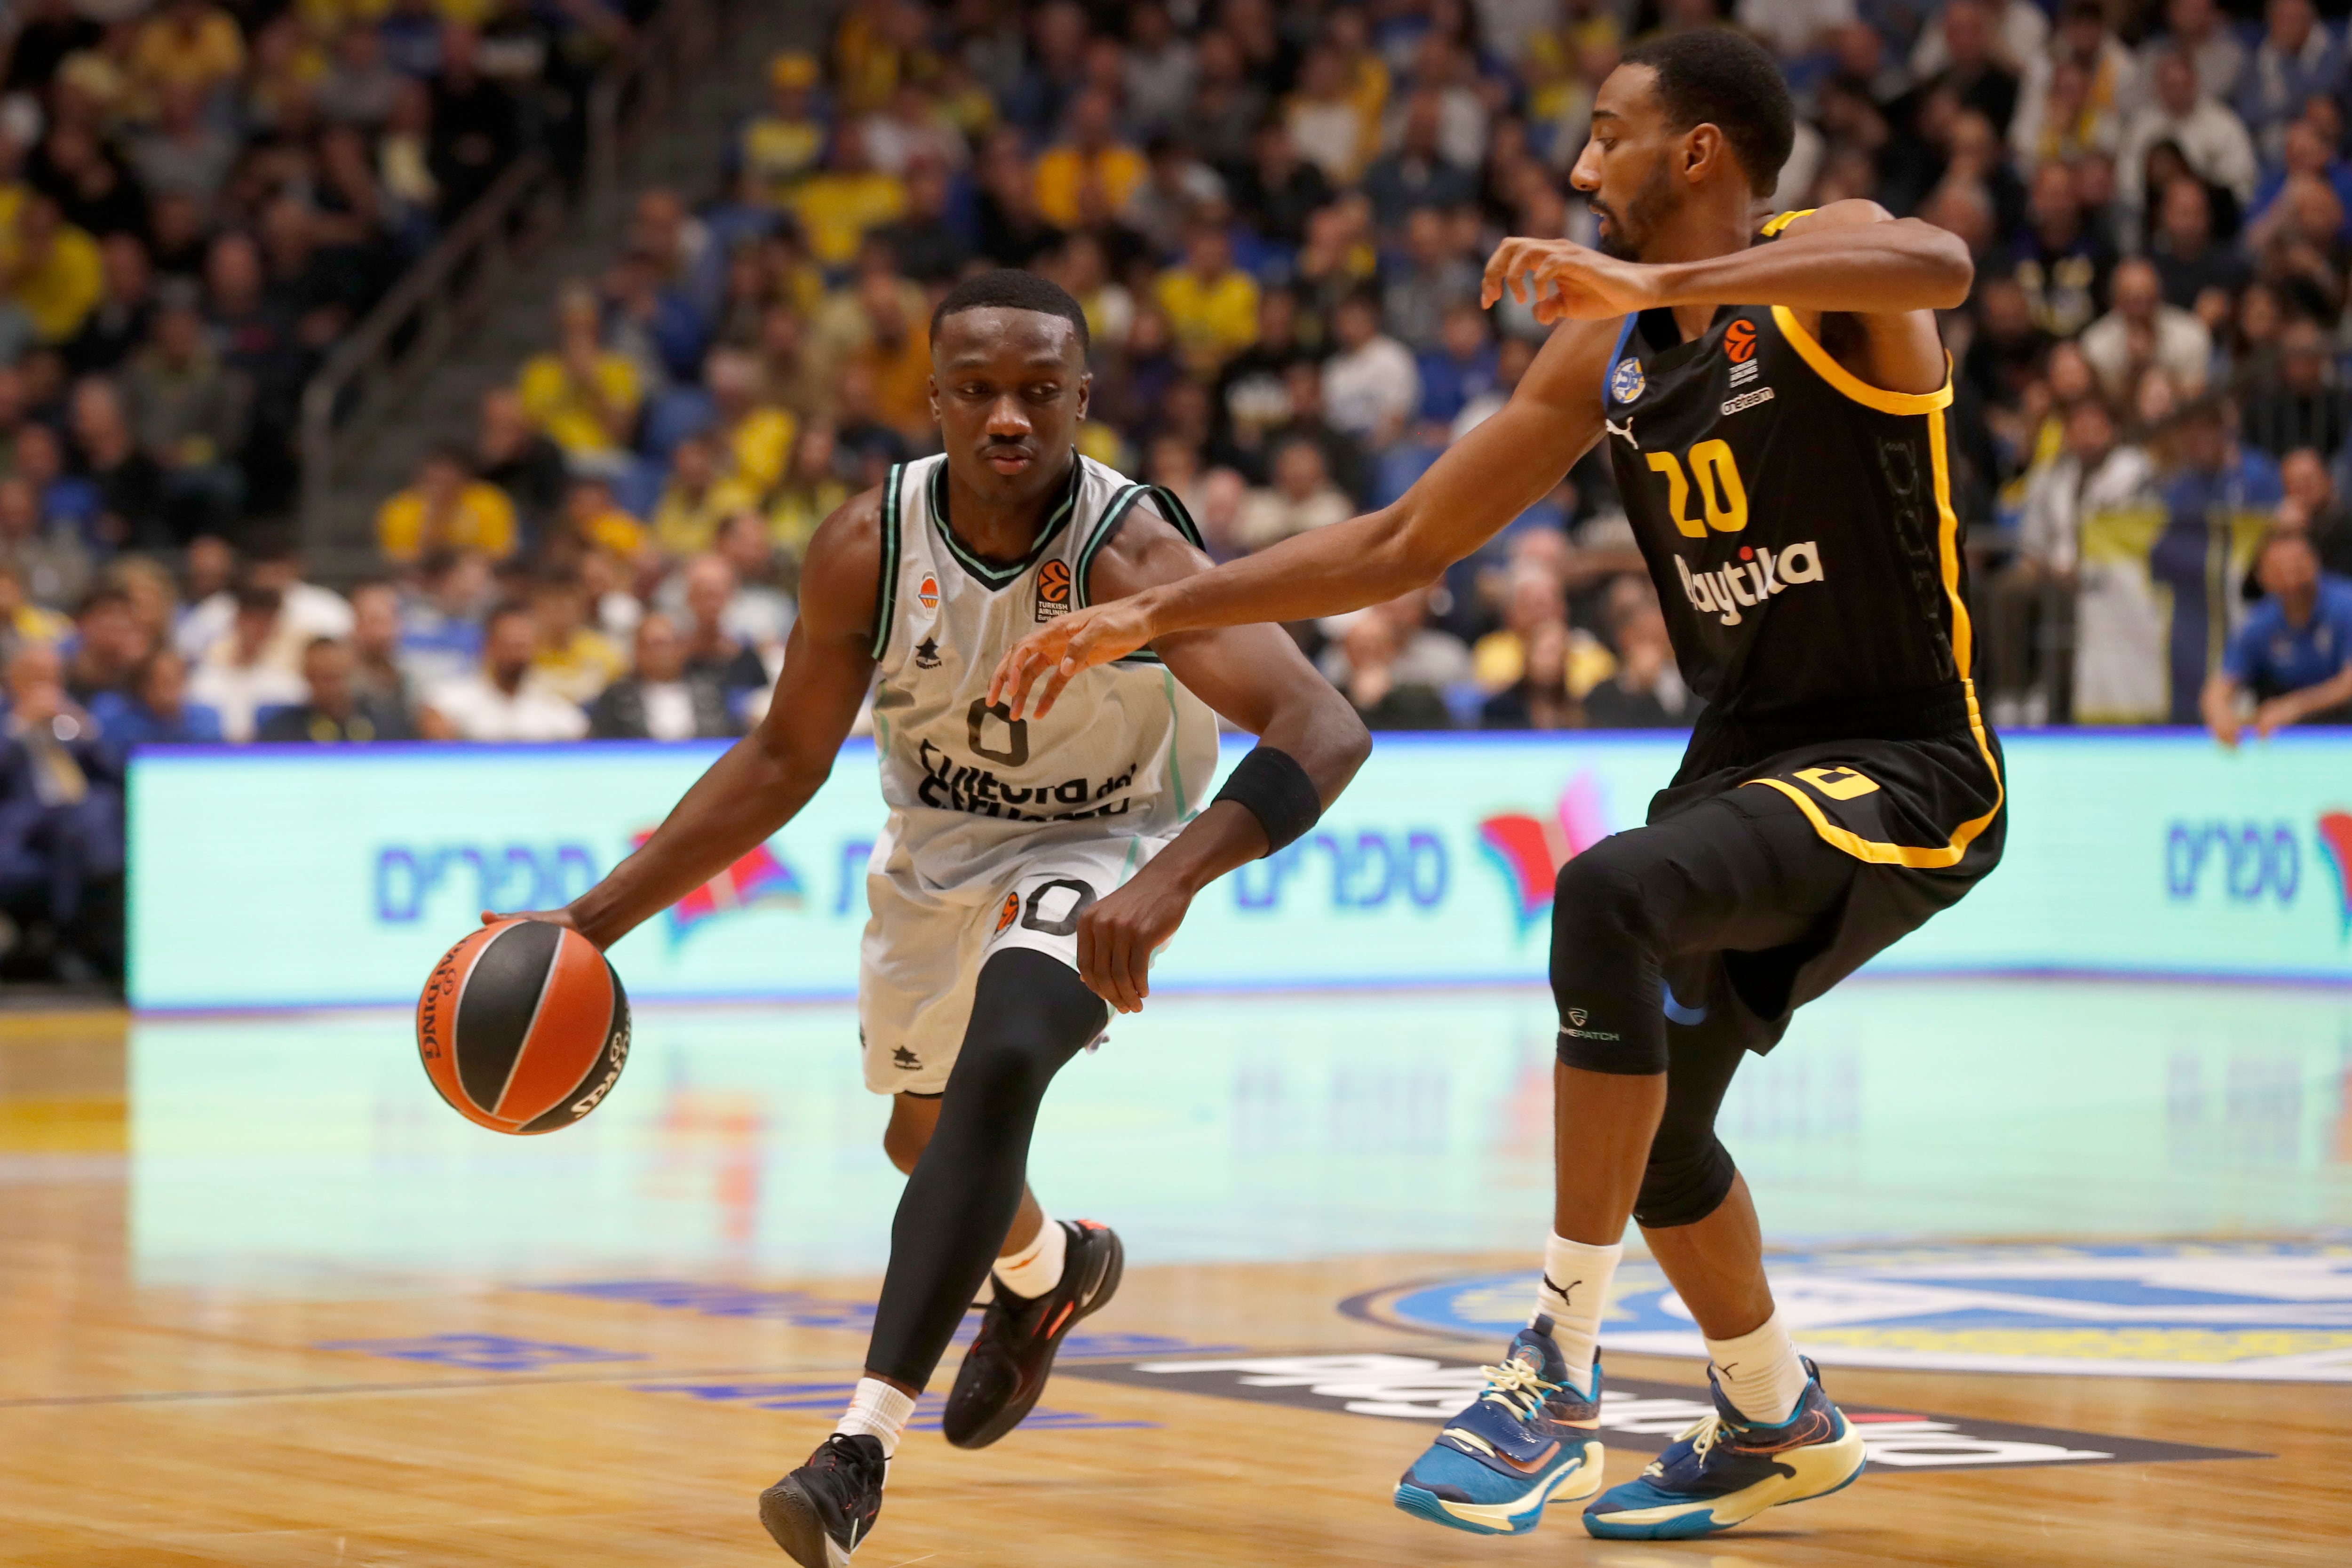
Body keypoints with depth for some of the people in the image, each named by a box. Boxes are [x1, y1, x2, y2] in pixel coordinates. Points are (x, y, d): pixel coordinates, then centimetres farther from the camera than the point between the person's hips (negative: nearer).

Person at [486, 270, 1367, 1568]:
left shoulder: (1132, 552, -33)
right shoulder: (869, 548, -21)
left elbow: (1325, 729, -44)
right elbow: (784, 760, -6)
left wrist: (1173, 878, -59)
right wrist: (596, 919, -11)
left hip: (1093, 855, -5)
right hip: (934, 853, 5)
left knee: (1001, 1062, -32)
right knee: (926, 1138, 23)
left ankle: (863, 1443, -33)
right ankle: (1049, 1271, 60)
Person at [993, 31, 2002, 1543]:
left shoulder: (1828, 265, -14)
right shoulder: (1606, 352, 8)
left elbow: (1942, 264, -41)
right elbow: (1402, 544, 13)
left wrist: (1659, 280, -49)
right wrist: (1151, 614, 8)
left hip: (1905, 770, -9)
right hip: (1750, 748, 9)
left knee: (1608, 896, -31)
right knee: (1649, 1110, 17)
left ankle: (1559, 1366, -27)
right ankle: (1779, 1423, 42)